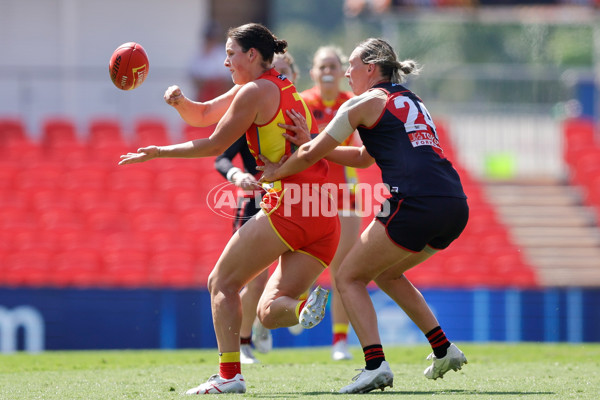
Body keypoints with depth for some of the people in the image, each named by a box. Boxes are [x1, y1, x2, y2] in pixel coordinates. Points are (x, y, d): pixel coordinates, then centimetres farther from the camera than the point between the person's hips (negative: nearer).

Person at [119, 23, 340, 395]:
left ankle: (229, 375, -9)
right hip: (325, 216, 8)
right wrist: (180, 100, 8)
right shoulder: (282, 87, 24)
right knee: (269, 313, 8)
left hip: (288, 205, -8)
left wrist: (157, 152, 9)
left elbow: (215, 145, 1)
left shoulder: (256, 91, -3)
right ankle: (305, 306, -24)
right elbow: (202, 115, 27)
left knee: (223, 283, 3)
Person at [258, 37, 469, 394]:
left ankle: (375, 364, -12)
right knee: (386, 273, 28)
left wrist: (275, 173, 25)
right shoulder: (411, 101, 28)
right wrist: (313, 142, 27)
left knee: (349, 278, 5)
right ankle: (443, 348, 20)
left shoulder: (366, 103, 5)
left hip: (415, 203, -8)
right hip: (455, 205, 8)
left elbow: (309, 156, 8)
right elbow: (365, 158, 33)